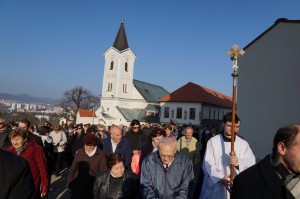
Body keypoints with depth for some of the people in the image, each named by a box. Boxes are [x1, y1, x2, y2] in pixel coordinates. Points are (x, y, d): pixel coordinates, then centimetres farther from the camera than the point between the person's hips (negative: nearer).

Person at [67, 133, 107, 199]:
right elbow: (73, 169, 4)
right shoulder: (80, 152, -3)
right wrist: (69, 183, 6)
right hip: (78, 184, 2)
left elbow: (103, 171, -7)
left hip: (92, 185, -2)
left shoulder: (100, 154, -10)